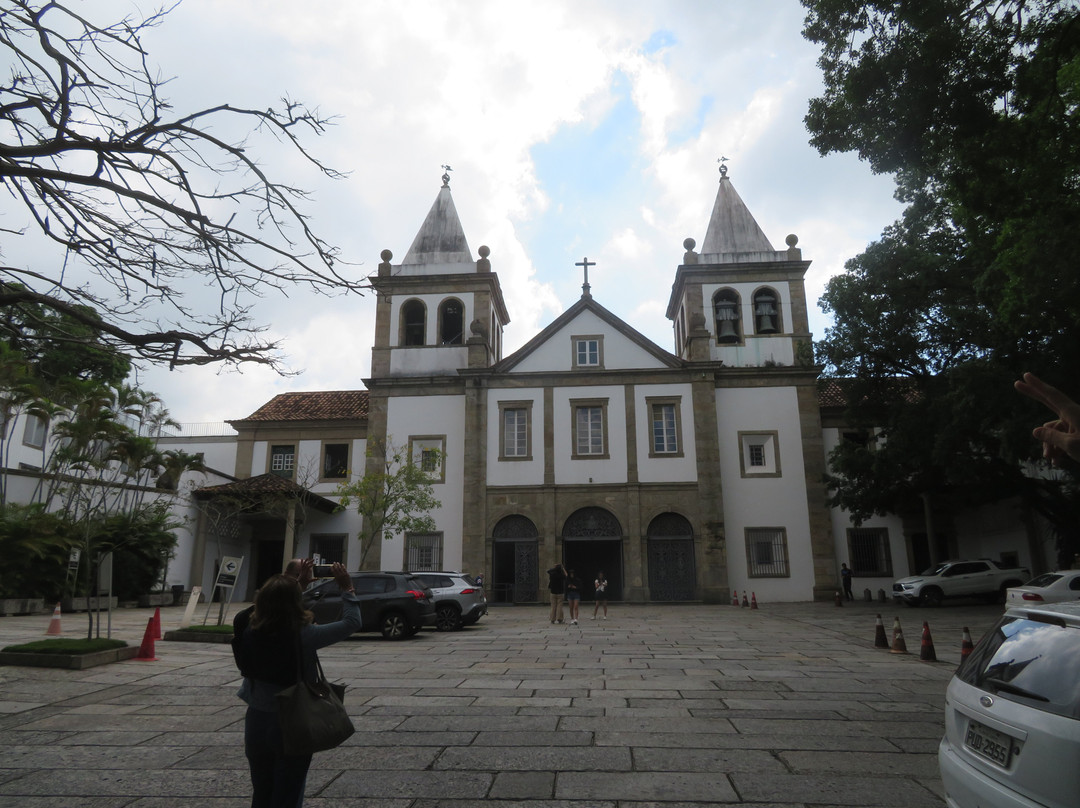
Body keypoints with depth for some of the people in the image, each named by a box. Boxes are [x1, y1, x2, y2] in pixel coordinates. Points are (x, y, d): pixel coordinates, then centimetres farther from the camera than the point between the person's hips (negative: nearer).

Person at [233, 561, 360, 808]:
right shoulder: (304, 636, -23)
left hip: (257, 721, 5)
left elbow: (270, 604, 12)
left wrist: (294, 582, 17)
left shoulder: (249, 630, -10)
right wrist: (347, 588, -4)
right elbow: (351, 622, -14)